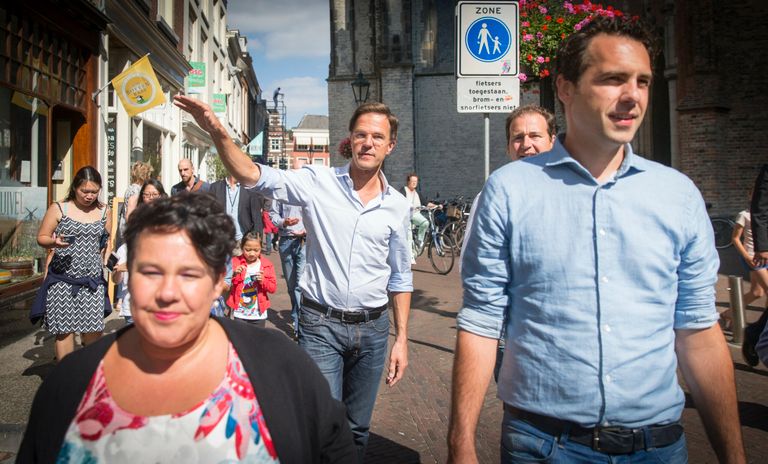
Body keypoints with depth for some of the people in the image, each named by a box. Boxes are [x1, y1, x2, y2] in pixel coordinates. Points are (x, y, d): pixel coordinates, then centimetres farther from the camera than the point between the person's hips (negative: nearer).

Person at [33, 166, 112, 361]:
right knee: (64, 330, 2)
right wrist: (54, 242, -19)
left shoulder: (104, 211, 6)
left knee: (95, 330, 2)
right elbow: (41, 238, 2)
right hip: (63, 279, -2)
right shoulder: (58, 209, -2)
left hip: (93, 280, 2)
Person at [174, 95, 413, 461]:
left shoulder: (398, 206, 2)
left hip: (372, 328, 3)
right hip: (320, 325, -3)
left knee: (357, 429, 17)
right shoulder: (318, 183, -6)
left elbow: (400, 277, 8)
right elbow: (256, 177, -18)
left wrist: (402, 339, 7)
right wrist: (218, 133, -34)